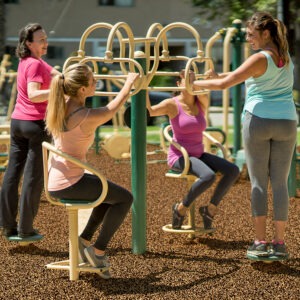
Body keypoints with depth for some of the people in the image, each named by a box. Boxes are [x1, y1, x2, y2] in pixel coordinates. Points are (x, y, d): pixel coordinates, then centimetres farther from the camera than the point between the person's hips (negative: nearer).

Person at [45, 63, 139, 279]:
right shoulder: (87, 117, -20)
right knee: (125, 198, 7)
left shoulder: (58, 106, -1)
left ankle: (85, 239, 24)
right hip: (71, 184, -9)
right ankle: (98, 250, 9)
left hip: (54, 183, 9)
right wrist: (129, 83, 14)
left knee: (111, 192, 26)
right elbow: (115, 106, -2)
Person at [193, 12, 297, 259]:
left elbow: (224, 84, -16)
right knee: (280, 182, 5)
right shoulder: (286, 57, 7)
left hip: (259, 121, -5)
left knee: (259, 182, 2)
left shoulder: (260, 59, -13)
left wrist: (195, 84, -4)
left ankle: (260, 242, 0)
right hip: (286, 123, 5)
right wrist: (222, 76, 14)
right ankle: (279, 243, 4)